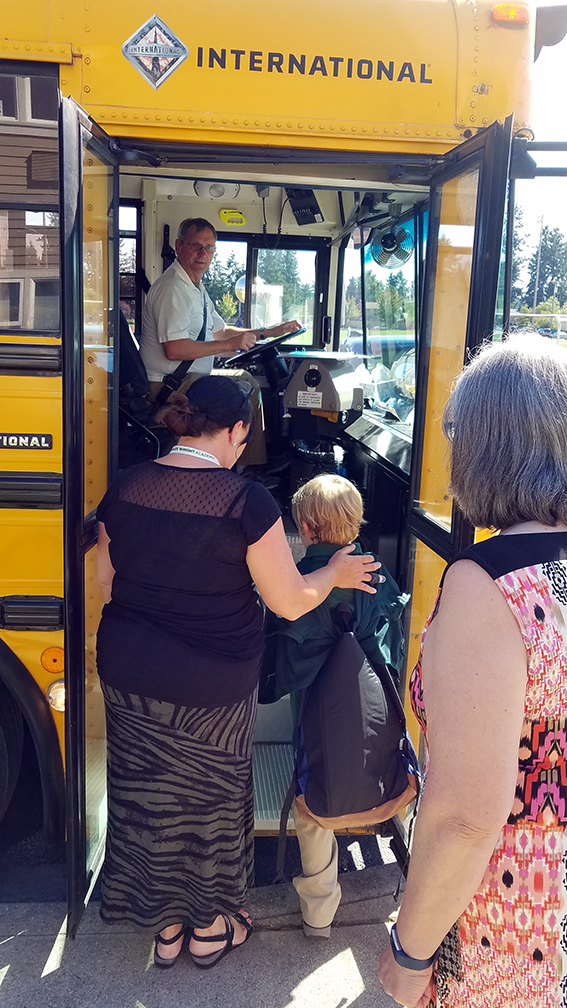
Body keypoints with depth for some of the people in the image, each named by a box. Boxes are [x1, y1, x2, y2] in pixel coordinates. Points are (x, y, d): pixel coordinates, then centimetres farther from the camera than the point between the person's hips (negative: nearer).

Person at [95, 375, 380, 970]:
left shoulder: (125, 487, -3)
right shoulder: (246, 501, -19)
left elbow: (106, 583, 6)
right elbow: (290, 601, -13)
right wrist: (337, 573, 5)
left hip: (128, 675, 5)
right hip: (210, 688, -4)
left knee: (149, 796, 20)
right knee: (212, 799, 18)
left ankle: (165, 929, 39)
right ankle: (209, 930, 39)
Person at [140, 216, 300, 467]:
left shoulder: (196, 287, 15)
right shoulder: (173, 288, -18)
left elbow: (220, 331, 25)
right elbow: (174, 349, -27)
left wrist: (272, 331, 19)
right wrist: (230, 345, -20)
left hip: (190, 379, 11)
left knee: (246, 379, 16)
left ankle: (253, 468, 16)